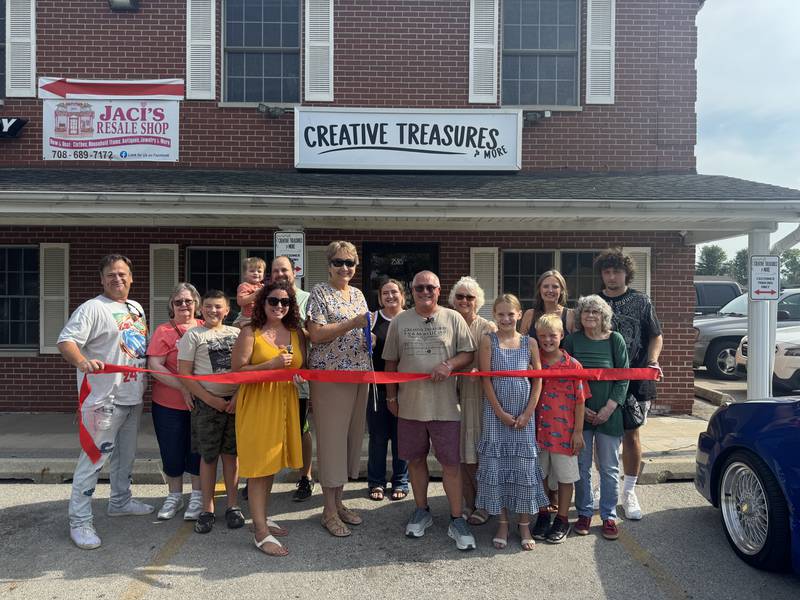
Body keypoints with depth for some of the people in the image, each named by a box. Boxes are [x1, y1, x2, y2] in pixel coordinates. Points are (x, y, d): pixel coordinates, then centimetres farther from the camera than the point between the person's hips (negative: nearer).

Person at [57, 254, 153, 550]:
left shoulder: (137, 308, 14)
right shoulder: (92, 308, -11)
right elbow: (66, 341, -21)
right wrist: (82, 361, -39)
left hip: (133, 395, 8)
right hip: (104, 399, -8)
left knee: (126, 454, 20)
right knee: (94, 457, -6)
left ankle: (120, 501, 38)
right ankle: (79, 521, 5)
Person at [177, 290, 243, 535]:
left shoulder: (236, 334, 8)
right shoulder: (193, 335, 0)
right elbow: (185, 374, -4)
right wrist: (209, 399, -10)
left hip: (235, 401, 2)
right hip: (206, 402, -2)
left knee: (231, 453, 7)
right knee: (208, 456, 3)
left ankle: (232, 505, 18)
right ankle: (207, 509, 15)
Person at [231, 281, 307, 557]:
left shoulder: (297, 333, 9)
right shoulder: (250, 332, -5)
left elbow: (302, 367, 20)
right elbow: (237, 370, -10)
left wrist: (298, 375, -2)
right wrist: (271, 364, -18)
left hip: (285, 402, 5)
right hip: (257, 402, -5)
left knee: (272, 463, 14)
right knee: (259, 465, -3)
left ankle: (263, 517, 30)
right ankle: (261, 532, 3)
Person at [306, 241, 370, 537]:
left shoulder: (358, 293, 14)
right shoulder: (319, 293, -6)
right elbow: (316, 335, -14)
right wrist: (352, 324, -21)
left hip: (358, 372, 7)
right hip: (329, 373, -7)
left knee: (351, 435, 11)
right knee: (331, 437, -2)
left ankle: (338, 500, 24)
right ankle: (329, 510, 9)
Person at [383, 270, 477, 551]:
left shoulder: (453, 319, 1)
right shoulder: (399, 321, 6)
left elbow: (468, 353, 3)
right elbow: (391, 362, 10)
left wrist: (450, 364, -16)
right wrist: (391, 395, 9)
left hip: (444, 404, -2)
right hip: (410, 403, 2)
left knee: (451, 462, 1)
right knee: (415, 459, 13)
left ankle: (457, 520, 15)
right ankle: (421, 511, 32)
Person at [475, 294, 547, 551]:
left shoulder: (530, 342, 3)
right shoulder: (488, 341, -1)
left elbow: (538, 380, 3)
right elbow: (486, 379, -5)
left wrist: (527, 413, -6)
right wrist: (501, 413, -9)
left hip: (524, 414, 1)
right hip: (496, 412, -1)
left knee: (524, 466, 5)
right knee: (496, 466, 3)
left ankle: (525, 526, 19)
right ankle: (502, 524, 17)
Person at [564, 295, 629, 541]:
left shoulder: (615, 340, -3)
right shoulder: (573, 340, -1)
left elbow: (623, 378, -3)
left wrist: (609, 407, -11)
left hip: (608, 413, -1)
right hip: (580, 412, 1)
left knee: (609, 468, 7)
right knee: (582, 466, 9)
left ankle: (609, 516, 19)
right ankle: (584, 513, 22)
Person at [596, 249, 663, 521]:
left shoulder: (641, 301, 5)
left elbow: (656, 337, 7)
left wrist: (653, 361, -10)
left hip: (635, 378, -1)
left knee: (631, 435, 4)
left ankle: (629, 492, 18)